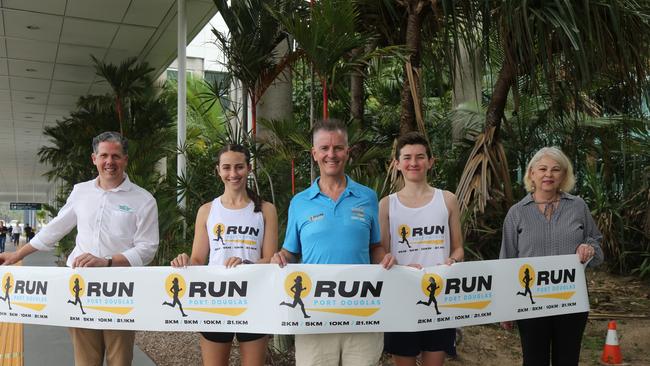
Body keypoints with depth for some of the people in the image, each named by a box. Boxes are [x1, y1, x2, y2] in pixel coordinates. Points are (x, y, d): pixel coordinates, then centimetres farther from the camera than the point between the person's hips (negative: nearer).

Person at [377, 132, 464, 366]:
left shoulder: (447, 200, 5)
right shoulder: (387, 204, 2)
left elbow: (458, 249, 10)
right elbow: (382, 254, 2)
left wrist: (450, 263, -12)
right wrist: (403, 269, -18)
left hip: (440, 297, 1)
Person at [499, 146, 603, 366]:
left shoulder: (578, 207, 3)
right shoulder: (517, 212, 1)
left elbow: (597, 246, 12)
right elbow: (507, 262, 4)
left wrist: (590, 248, -13)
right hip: (531, 304, -1)